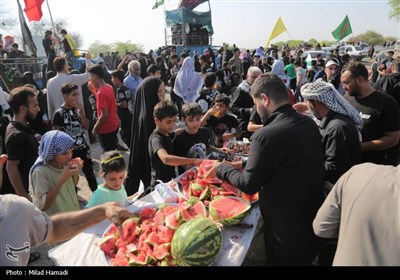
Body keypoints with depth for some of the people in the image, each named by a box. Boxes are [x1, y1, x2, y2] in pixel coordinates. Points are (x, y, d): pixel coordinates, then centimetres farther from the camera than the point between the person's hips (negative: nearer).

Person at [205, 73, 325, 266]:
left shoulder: (266, 135, -27)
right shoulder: (310, 124, -3)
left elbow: (249, 185, -17)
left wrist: (222, 168, -1)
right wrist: (245, 165, 11)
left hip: (286, 230, -6)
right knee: (304, 260, 27)